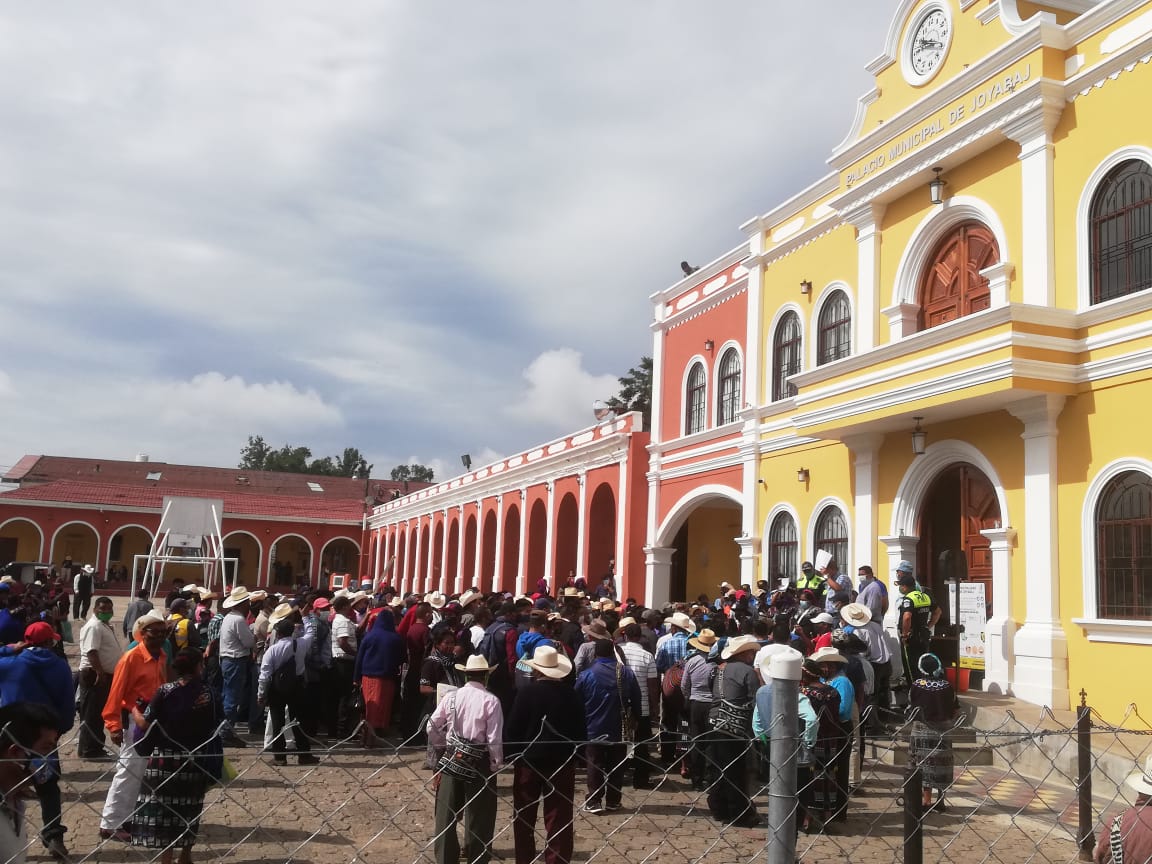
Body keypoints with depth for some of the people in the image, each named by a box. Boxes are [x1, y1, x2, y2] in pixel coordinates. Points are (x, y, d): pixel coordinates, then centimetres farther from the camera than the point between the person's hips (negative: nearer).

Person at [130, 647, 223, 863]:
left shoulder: (165, 691, -11)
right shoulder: (208, 693, -6)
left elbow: (145, 724, -10)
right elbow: (218, 725, -1)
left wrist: (134, 710, 9)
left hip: (166, 759, -2)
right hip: (195, 760, 3)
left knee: (164, 810, 7)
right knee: (189, 808, 17)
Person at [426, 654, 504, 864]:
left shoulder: (451, 697, -2)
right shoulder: (490, 701, -12)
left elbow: (431, 727, -1)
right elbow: (494, 738, -14)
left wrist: (440, 749, 15)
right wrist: (497, 764, -2)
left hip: (451, 760, 3)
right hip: (479, 763, -3)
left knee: (447, 814, 13)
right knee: (479, 817, 10)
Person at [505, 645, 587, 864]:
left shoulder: (528, 692, -13)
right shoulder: (572, 695, -5)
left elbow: (512, 729, -11)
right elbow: (582, 732, 2)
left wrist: (511, 755, 1)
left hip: (529, 760, -2)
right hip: (563, 763, 2)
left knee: (523, 817, 14)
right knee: (559, 819, 8)